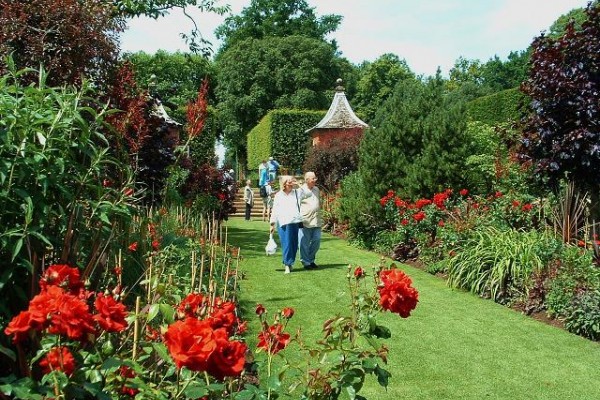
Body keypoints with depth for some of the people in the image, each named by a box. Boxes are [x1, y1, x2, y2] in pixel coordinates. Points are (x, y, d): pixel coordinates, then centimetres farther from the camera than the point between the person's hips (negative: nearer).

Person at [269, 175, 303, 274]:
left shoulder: (297, 193, 16)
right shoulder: (278, 196, 12)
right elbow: (274, 210, 12)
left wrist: (298, 186, 6)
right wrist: (272, 224, 7)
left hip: (295, 221, 2)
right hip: (282, 223, -2)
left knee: (294, 244, 2)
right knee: (286, 244, -8)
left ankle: (290, 263, 15)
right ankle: (287, 265, -7)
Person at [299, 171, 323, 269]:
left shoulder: (316, 190, 15)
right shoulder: (301, 190, -6)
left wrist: (321, 217, 23)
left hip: (317, 221, 6)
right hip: (305, 221, -6)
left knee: (316, 241, 5)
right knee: (305, 243, 0)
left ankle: (311, 260, 22)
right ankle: (306, 262, 11)